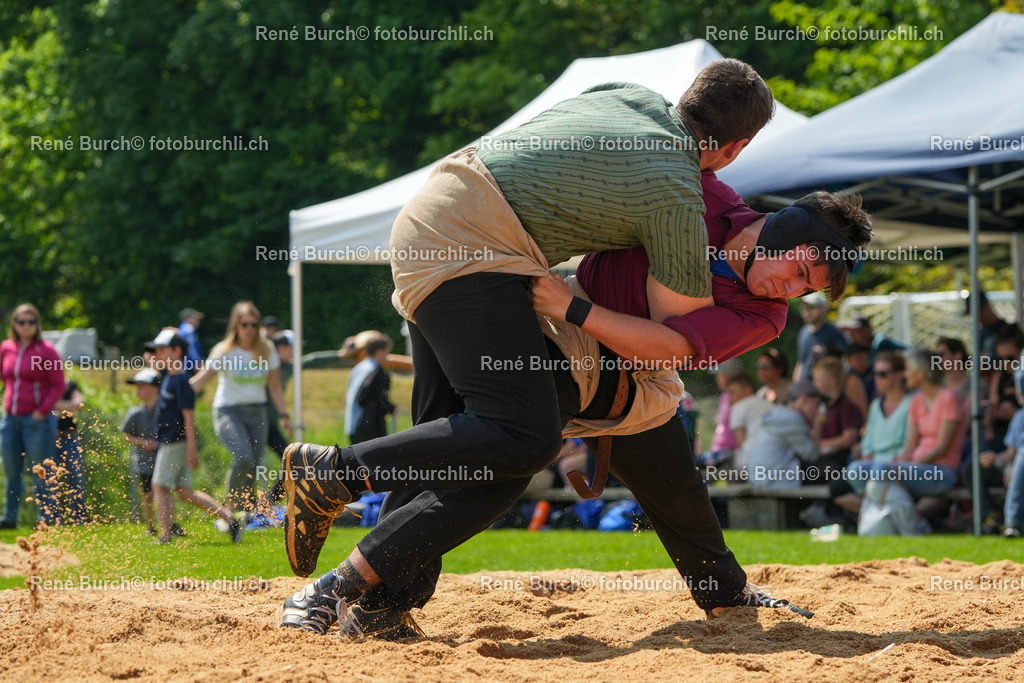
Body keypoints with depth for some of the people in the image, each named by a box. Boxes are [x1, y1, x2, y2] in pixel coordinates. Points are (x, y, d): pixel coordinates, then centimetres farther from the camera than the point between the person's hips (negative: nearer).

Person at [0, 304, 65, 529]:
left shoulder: (46, 350, -7)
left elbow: (59, 385, -7)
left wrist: (42, 411, -13)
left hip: (37, 419, -5)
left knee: (41, 472, -2)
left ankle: (45, 517, 2)